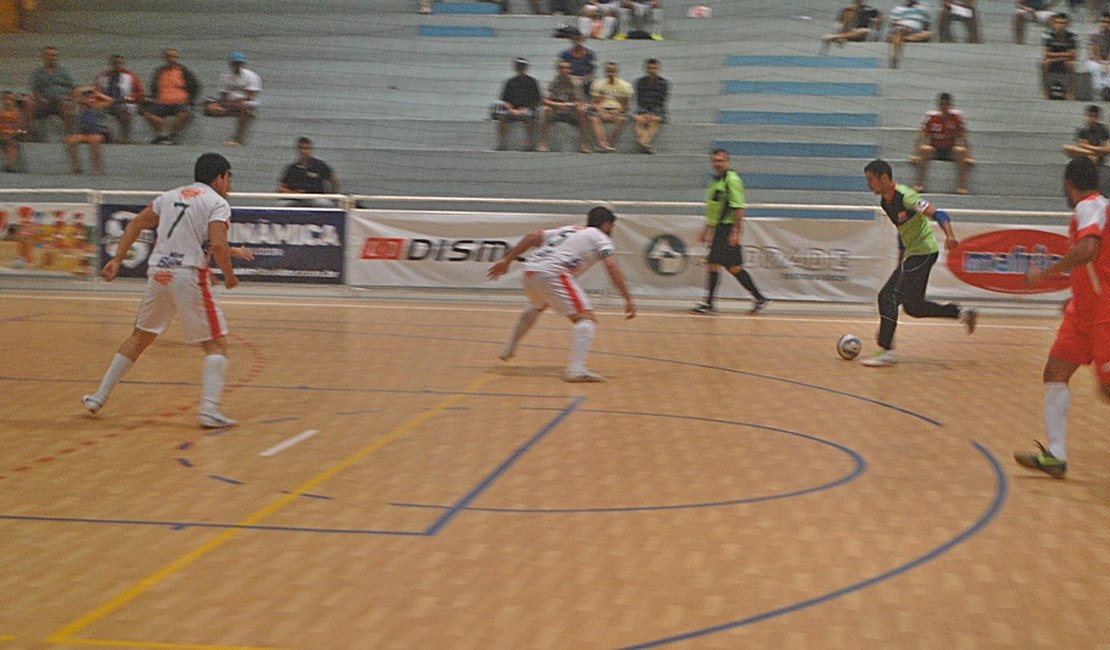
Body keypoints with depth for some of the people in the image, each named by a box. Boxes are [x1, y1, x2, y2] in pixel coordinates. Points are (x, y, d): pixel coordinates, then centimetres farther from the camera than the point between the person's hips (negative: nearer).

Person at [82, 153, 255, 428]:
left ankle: (99, 397, 25)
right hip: (189, 276, -6)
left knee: (139, 338, 21)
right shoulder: (218, 203, -2)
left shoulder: (170, 196, 17)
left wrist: (117, 259, 15)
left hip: (158, 274, 6)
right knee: (216, 344, 0)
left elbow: (136, 224, 16)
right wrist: (229, 276, -2)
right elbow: (218, 245, -16)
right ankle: (209, 410, -16)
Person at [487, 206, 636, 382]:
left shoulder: (569, 229, 30)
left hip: (530, 269, 8)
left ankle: (508, 350, 49)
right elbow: (612, 268, -5)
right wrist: (628, 300, -8)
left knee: (538, 306, 38)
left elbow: (533, 237, 19)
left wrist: (507, 260, 20)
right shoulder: (601, 239, 12)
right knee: (586, 320, -8)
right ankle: (576, 369, -29)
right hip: (552, 273, -8)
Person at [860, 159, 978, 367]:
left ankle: (886, 351, -10)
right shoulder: (885, 202, 9)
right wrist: (900, 262, 27)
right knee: (913, 306, 12)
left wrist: (950, 236, -41)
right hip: (913, 254, 10)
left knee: (888, 297, -13)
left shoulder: (905, 197, -19)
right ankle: (963, 313, 21)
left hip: (924, 252, -10)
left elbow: (939, 215, -24)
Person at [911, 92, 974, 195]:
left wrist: (968, 156, -15)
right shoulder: (931, 116, -6)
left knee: (960, 151, -32)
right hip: (934, 149, 0)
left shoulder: (957, 116, -6)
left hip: (950, 150, 0)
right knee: (924, 149, -32)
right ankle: (920, 184, -27)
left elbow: (963, 137, -6)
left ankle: (961, 186, -26)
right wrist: (916, 155, -20)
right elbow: (921, 136, -9)